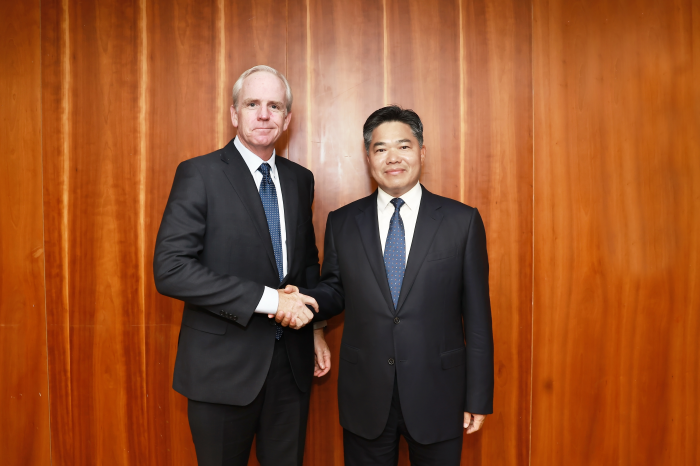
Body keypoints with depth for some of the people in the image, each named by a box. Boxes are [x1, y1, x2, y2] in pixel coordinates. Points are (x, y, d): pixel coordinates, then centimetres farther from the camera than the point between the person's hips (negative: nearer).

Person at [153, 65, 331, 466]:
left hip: (292, 362, 5)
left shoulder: (300, 179, 7)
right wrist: (266, 299, -22)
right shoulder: (200, 174, -10)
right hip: (224, 363, -4)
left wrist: (314, 328, 8)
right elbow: (169, 269, -19)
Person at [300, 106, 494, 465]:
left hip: (436, 395, -1)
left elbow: (476, 315, -3)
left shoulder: (462, 221, -4)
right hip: (365, 396, 1)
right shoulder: (341, 223, 2)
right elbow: (335, 290, 10)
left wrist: (478, 397, -2)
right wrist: (307, 300, -13)